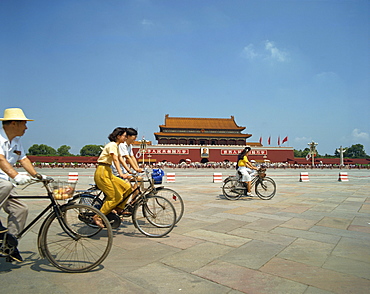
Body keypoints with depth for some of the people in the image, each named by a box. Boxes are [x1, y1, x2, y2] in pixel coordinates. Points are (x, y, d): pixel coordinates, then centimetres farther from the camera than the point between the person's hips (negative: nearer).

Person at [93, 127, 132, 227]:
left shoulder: (116, 146, 18)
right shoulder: (112, 145, -12)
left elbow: (121, 159, 18)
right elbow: (115, 160, -25)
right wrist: (121, 173, -35)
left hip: (108, 172, 9)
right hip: (102, 172, -9)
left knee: (127, 187, 0)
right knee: (115, 197, -10)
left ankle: (119, 209, 11)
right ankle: (98, 217, 0)